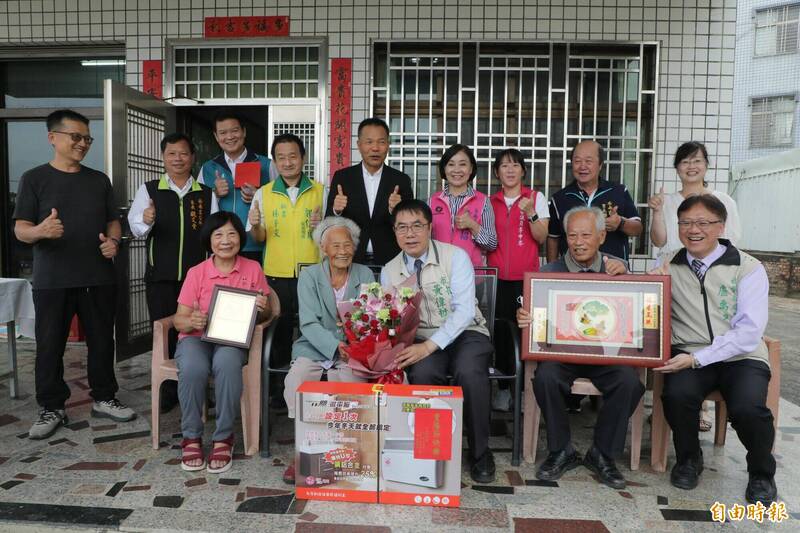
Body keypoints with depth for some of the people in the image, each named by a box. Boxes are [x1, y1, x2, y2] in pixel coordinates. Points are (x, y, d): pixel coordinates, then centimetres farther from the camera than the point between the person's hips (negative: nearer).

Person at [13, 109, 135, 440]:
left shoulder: (99, 180, 11)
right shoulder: (34, 179, 0)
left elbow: (112, 221, 16)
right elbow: (20, 229, -4)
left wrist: (112, 241, -6)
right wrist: (40, 231, -27)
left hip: (98, 278, 3)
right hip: (52, 282, -3)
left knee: (102, 341, 9)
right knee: (50, 345, 4)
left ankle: (104, 399, 24)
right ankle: (51, 408, 19)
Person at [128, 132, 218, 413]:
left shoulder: (207, 194, 7)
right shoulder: (149, 190, 4)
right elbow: (136, 227, -8)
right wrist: (146, 220, -30)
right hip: (160, 276, 0)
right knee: (164, 333, 5)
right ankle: (168, 391, 19)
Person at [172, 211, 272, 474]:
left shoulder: (253, 269, 4)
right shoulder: (196, 273, 1)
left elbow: (265, 315, 9)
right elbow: (179, 319, 2)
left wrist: (262, 309, -15)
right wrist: (191, 321, -21)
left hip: (233, 338, 0)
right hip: (196, 337, 1)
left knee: (227, 364, -36)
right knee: (193, 368, -34)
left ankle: (223, 438, -18)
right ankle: (191, 437, -11)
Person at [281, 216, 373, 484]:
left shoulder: (365, 275, 9)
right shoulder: (308, 276, 4)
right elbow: (309, 324, -7)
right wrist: (336, 347, -22)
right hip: (314, 349, 0)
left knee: (354, 383, -30)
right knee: (295, 382, -28)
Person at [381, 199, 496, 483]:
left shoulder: (455, 257, -8)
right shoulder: (389, 271, 5)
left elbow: (464, 310, -16)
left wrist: (429, 346, -27)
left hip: (465, 334, -2)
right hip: (421, 341, 2)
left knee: (468, 372, -33)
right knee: (422, 373, -31)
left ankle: (480, 452, -10)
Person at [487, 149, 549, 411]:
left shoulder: (536, 198, 5)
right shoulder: (490, 201, 12)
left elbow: (541, 238, -3)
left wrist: (530, 214, -16)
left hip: (526, 276, -2)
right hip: (498, 276, 2)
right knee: (501, 331, 2)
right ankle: (503, 388, 12)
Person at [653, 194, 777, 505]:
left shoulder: (749, 269, -3)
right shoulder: (668, 267, 6)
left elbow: (749, 333, -12)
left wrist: (696, 358, -20)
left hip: (741, 357, -1)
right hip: (688, 356, 2)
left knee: (748, 408, -29)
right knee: (678, 395, -29)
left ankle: (762, 473, 7)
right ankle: (688, 459, 5)